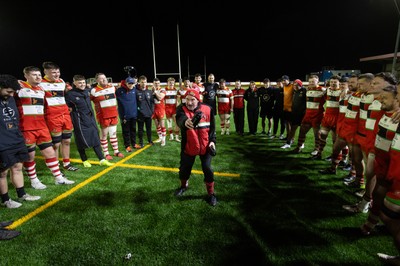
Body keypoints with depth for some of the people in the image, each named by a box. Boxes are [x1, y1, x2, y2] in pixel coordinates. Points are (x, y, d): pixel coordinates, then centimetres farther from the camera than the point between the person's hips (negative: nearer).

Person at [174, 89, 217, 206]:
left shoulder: (207, 109, -8)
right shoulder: (182, 109, -14)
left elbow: (212, 127, 5)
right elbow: (180, 119, -39)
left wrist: (212, 140, -4)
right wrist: (185, 121, -62)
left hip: (205, 146, 0)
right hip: (188, 146, 0)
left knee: (207, 169, 4)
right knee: (184, 168, 14)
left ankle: (211, 194, 25)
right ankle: (184, 186, 46)